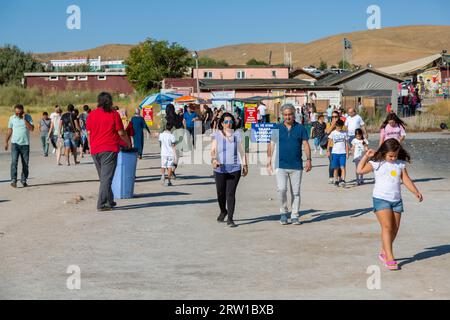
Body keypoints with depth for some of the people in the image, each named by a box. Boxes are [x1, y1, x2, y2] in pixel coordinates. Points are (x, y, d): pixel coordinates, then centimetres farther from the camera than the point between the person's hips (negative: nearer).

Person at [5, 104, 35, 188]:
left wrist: (24, 119, -16)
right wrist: (6, 142, 10)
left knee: (25, 164, 4)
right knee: (14, 161, -13)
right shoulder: (12, 118, 4)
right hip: (15, 143, 0)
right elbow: (10, 130, 12)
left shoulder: (28, 117, 0)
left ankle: (23, 180, 15)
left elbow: (32, 129, -11)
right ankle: (13, 180, -16)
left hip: (25, 144, 0)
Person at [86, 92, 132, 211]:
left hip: (95, 151, 5)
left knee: (103, 177, 17)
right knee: (106, 177, -4)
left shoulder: (92, 114, 8)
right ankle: (101, 204, -9)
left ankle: (110, 201, 24)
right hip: (109, 149, -5)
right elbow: (121, 133, -3)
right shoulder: (113, 114, -4)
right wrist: (129, 143, 13)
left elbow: (89, 133, 11)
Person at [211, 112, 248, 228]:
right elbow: (213, 150, -9)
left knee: (231, 193, -8)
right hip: (220, 169, 0)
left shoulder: (237, 134, 6)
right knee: (221, 193, 10)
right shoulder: (217, 135, 1)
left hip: (234, 168, 0)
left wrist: (245, 165, 11)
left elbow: (242, 151, 12)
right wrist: (213, 160, -28)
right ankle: (223, 211, 38)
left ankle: (230, 219, -4)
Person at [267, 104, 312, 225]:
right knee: (281, 189, -12)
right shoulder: (277, 128, 7)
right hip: (281, 165, 0)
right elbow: (271, 145, 8)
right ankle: (283, 212, 7)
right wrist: (269, 160, 0)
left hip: (296, 165, 0)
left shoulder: (300, 128, 5)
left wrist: (308, 160, -8)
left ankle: (295, 216, 13)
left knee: (296, 192, 4)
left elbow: (305, 144, 3)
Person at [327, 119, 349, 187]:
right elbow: (329, 142, 6)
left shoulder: (344, 133, 5)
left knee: (342, 167, -11)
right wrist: (328, 151, -1)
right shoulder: (333, 133, 2)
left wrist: (347, 153, 3)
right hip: (335, 152, 0)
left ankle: (343, 180, -17)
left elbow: (346, 144, 7)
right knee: (336, 168, 5)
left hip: (343, 153, 0)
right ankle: (336, 181, 13)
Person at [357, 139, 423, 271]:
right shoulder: (376, 164, -3)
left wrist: (416, 192, -1)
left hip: (396, 200, 5)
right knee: (387, 227, -15)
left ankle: (384, 252, 28)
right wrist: (366, 156, -9)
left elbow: (406, 180, 10)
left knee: (394, 229, 9)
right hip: (381, 199, -5)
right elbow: (360, 170, -12)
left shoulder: (400, 164, 9)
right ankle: (390, 259, -17)